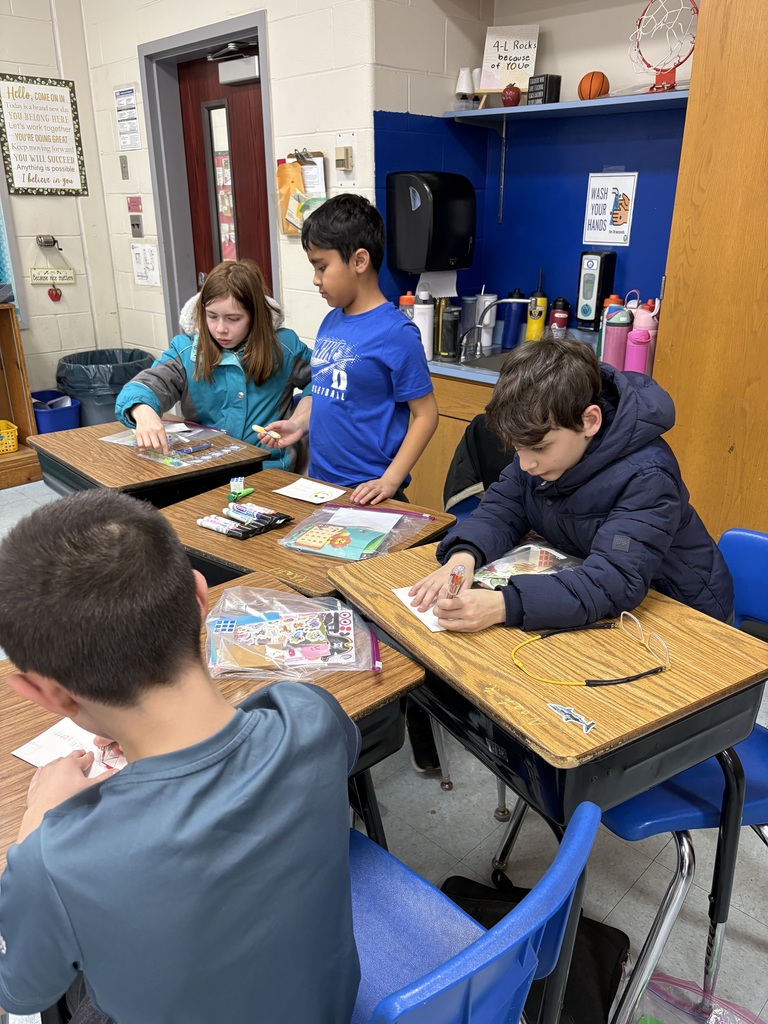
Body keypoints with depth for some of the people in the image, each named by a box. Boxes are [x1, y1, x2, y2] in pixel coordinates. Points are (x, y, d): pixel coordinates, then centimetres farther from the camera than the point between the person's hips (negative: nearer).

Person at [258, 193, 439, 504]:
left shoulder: (395, 333, -16)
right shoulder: (330, 322, 5)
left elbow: (425, 414, -14)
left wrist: (390, 480, -20)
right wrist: (300, 423, 0)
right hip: (319, 482, 7)